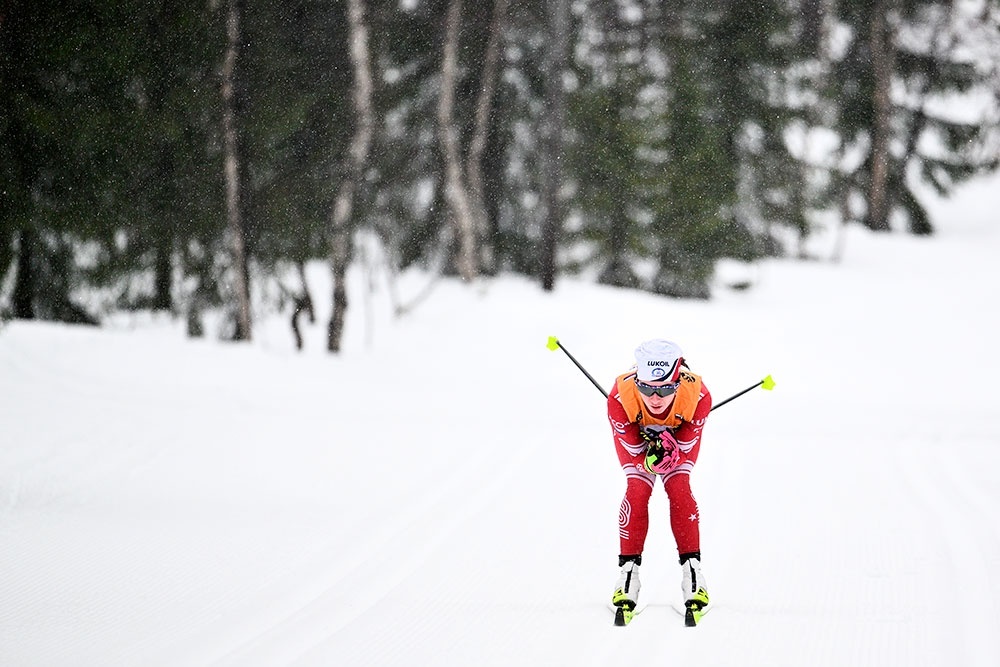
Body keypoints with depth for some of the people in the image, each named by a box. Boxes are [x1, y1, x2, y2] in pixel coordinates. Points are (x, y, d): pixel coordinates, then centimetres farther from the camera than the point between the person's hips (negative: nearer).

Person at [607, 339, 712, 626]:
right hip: (634, 433, 0)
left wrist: (668, 451, -44)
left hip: (681, 433, 0)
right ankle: (628, 569, -4)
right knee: (637, 491, -16)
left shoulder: (697, 396, -40)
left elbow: (685, 446, -24)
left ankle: (691, 568, -5)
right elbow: (633, 446, -26)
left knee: (679, 490, -15)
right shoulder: (621, 397, -41)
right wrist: (651, 456, -44)